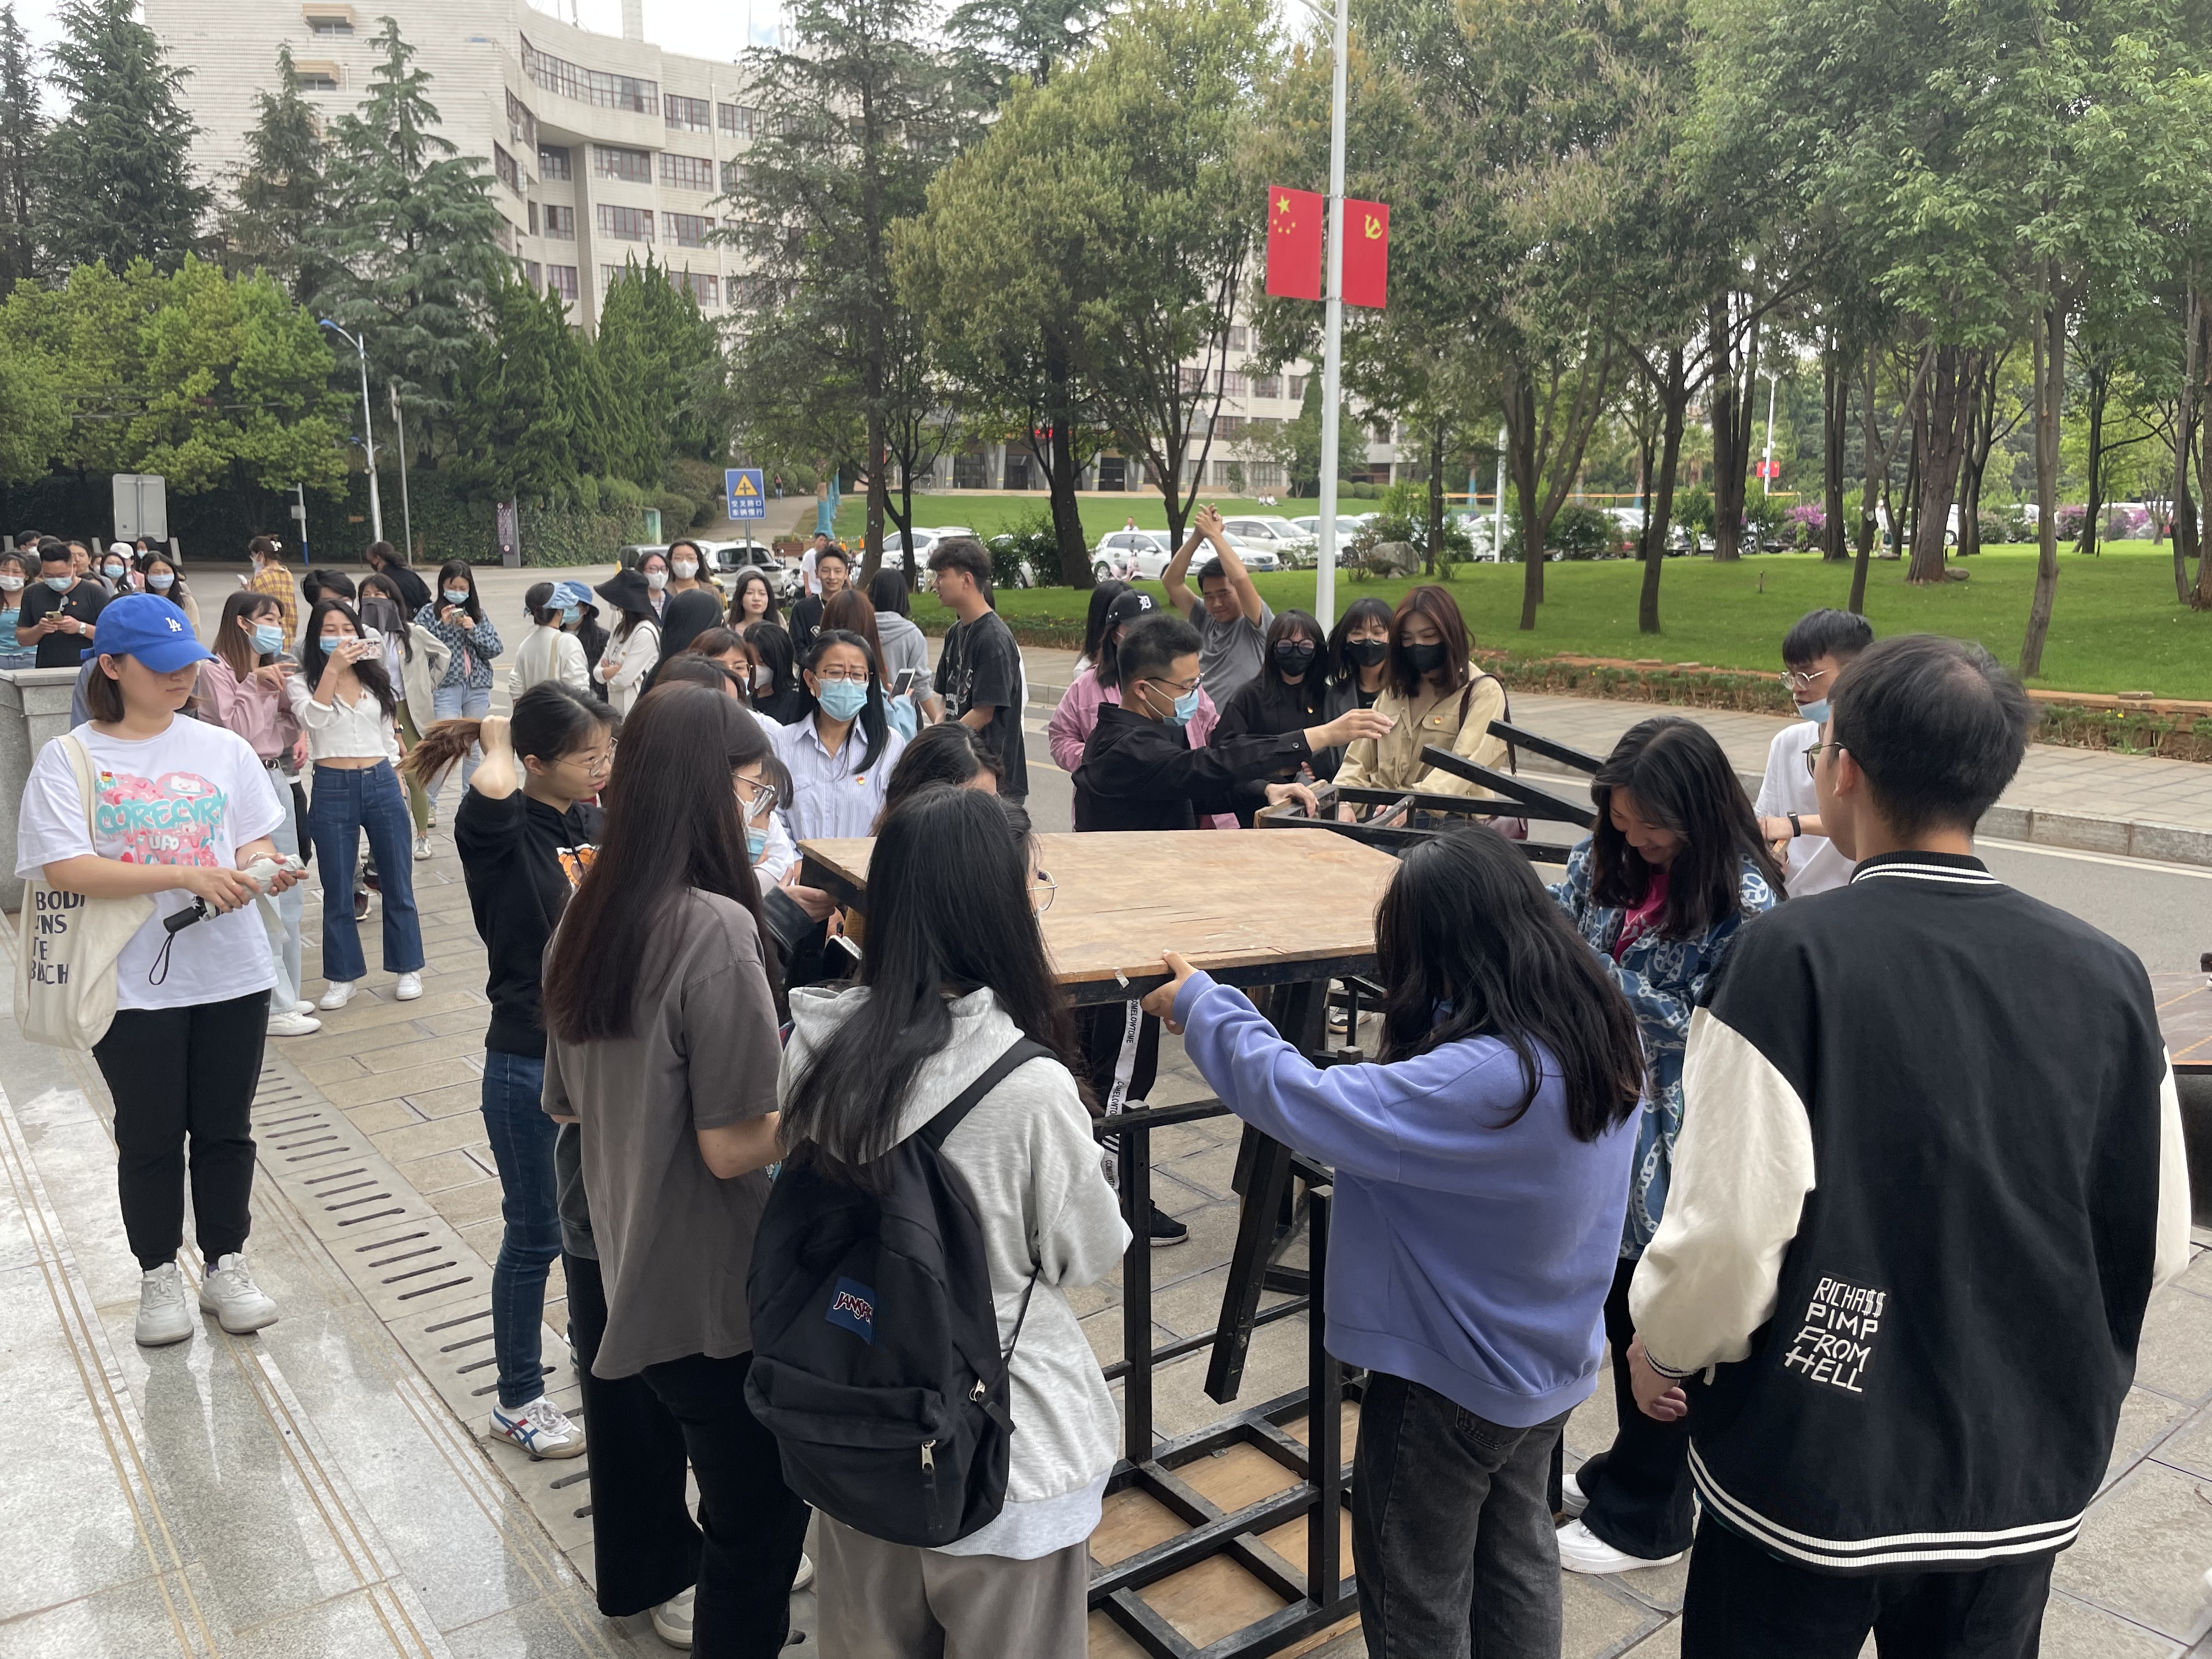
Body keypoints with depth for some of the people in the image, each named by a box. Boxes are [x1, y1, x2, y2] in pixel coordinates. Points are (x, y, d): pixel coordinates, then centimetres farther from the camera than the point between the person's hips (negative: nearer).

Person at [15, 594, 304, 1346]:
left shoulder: (223, 748, 3)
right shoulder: (68, 759, -6)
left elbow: (257, 840, 7)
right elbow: (64, 868, -15)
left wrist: (258, 869, -17)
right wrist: (185, 875, -24)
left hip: (232, 974, 2)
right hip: (133, 985, -2)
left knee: (226, 1129, 13)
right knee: (150, 1137, 11)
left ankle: (226, 1265, 29)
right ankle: (159, 1276, 29)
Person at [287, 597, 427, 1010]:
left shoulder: (375, 679, 11)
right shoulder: (302, 682, 0)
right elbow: (313, 718, -21)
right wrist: (332, 669, -24)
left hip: (382, 784, 3)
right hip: (332, 790, -2)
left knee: (397, 882, 8)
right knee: (337, 890, 6)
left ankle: (408, 969, 19)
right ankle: (342, 977, 17)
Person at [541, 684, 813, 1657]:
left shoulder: (587, 917, 1)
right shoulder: (715, 928, -24)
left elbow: (568, 1104, 11)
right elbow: (735, 1147, -23)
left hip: (635, 1275, 8)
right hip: (720, 1294, -8)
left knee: (739, 1509, 26)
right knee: (759, 1523, 12)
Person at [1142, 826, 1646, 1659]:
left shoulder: (1483, 1081, -37)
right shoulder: (1604, 1035, -9)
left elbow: (1299, 1101, -33)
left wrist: (1202, 1005, -20)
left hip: (1452, 1384, -8)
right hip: (1549, 1364, 8)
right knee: (1517, 1558, 28)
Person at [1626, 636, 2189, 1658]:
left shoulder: (1793, 955, -21)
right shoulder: (2107, 976, -8)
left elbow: (1731, 1223, -22)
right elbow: (2154, 1241, 0)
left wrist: (1664, 1344, -2)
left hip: (1813, 1468, -4)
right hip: (2025, 1479, 4)